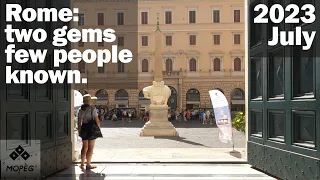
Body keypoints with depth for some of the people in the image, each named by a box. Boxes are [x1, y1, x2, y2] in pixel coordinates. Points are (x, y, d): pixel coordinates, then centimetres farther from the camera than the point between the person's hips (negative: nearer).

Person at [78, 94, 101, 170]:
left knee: (84, 146, 18)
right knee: (90, 147, 3)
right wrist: (99, 127, -1)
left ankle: (82, 164, 23)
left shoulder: (80, 110, 4)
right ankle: (88, 165, 6)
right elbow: (97, 120, -13)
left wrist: (79, 130, 15)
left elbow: (79, 121, 6)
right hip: (91, 128, -6)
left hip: (83, 128, 6)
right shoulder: (92, 109, -12)